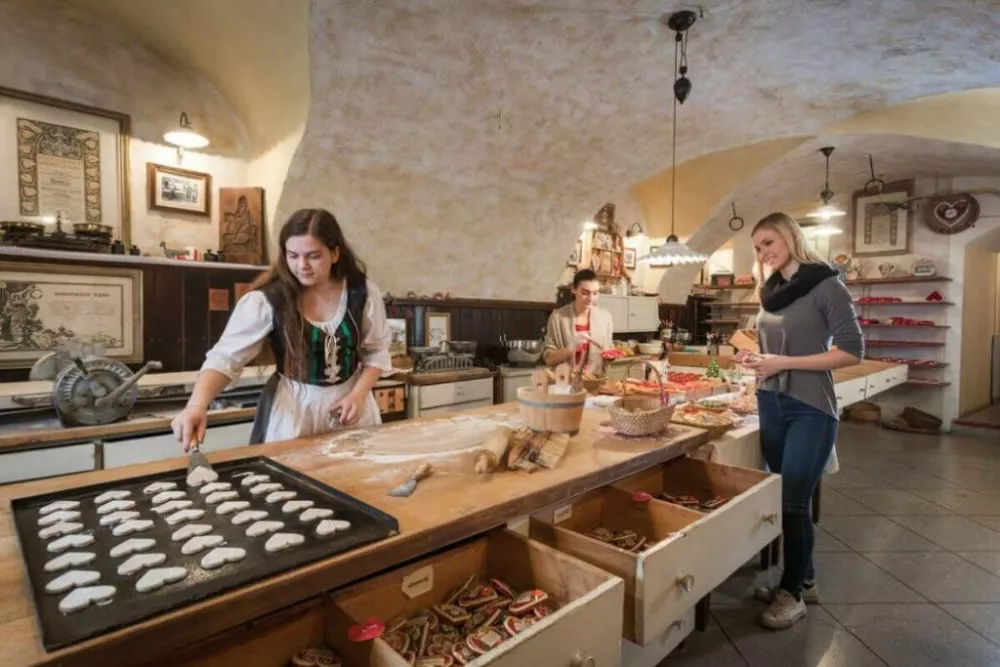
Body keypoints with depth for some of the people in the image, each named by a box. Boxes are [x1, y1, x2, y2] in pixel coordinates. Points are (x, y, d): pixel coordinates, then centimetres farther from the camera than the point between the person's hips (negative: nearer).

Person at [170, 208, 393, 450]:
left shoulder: (362, 292, -9)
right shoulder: (267, 299, -15)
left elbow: (377, 351, 0)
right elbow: (226, 356, -19)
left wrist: (359, 394, -13)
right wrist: (197, 406, -36)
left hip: (350, 399, 2)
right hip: (293, 406, -2)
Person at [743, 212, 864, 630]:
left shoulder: (825, 286, -8)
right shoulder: (771, 291, 10)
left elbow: (853, 351, -12)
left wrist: (785, 363, -18)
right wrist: (759, 377, 3)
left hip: (810, 410, -6)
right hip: (771, 407, 6)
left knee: (793, 502, -1)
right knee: (782, 499, 12)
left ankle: (793, 592, 18)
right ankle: (802, 580, 30)